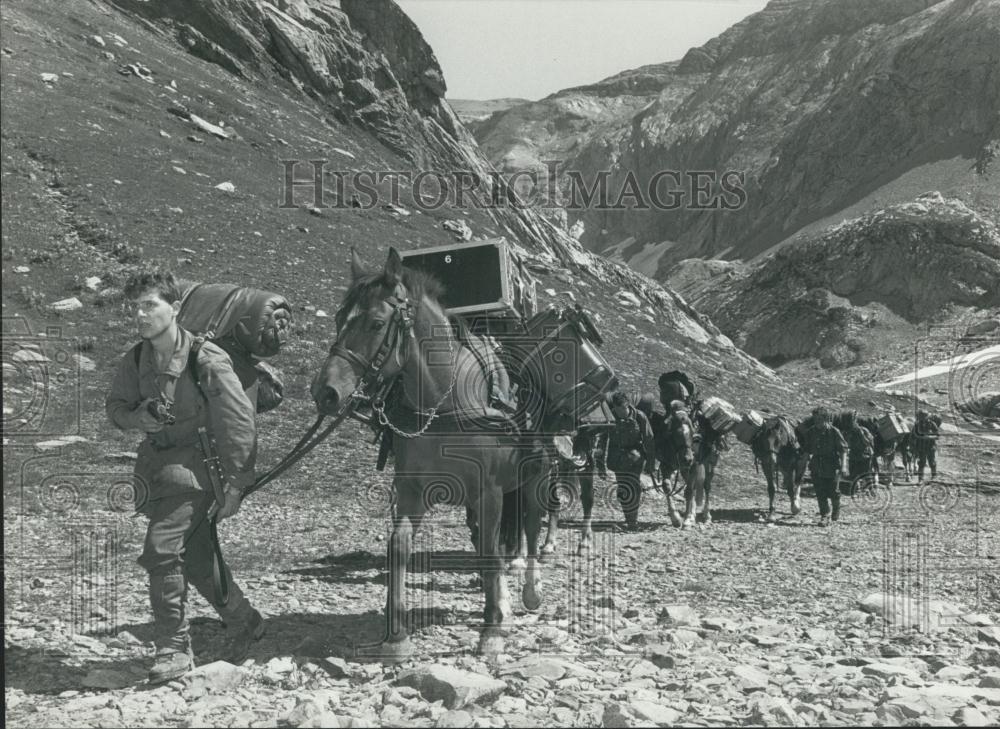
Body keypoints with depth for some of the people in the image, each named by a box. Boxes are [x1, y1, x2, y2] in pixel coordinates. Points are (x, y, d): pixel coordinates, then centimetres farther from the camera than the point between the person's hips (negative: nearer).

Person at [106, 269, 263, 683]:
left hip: (193, 466, -7)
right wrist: (137, 417, -8)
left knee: (161, 550, -16)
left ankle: (174, 649, -1)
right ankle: (243, 621, 36)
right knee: (195, 557, 16)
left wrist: (235, 485, -14)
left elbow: (238, 424, -14)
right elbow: (115, 405, 16)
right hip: (155, 462, 7)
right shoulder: (136, 360, 2)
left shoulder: (207, 361, -17)